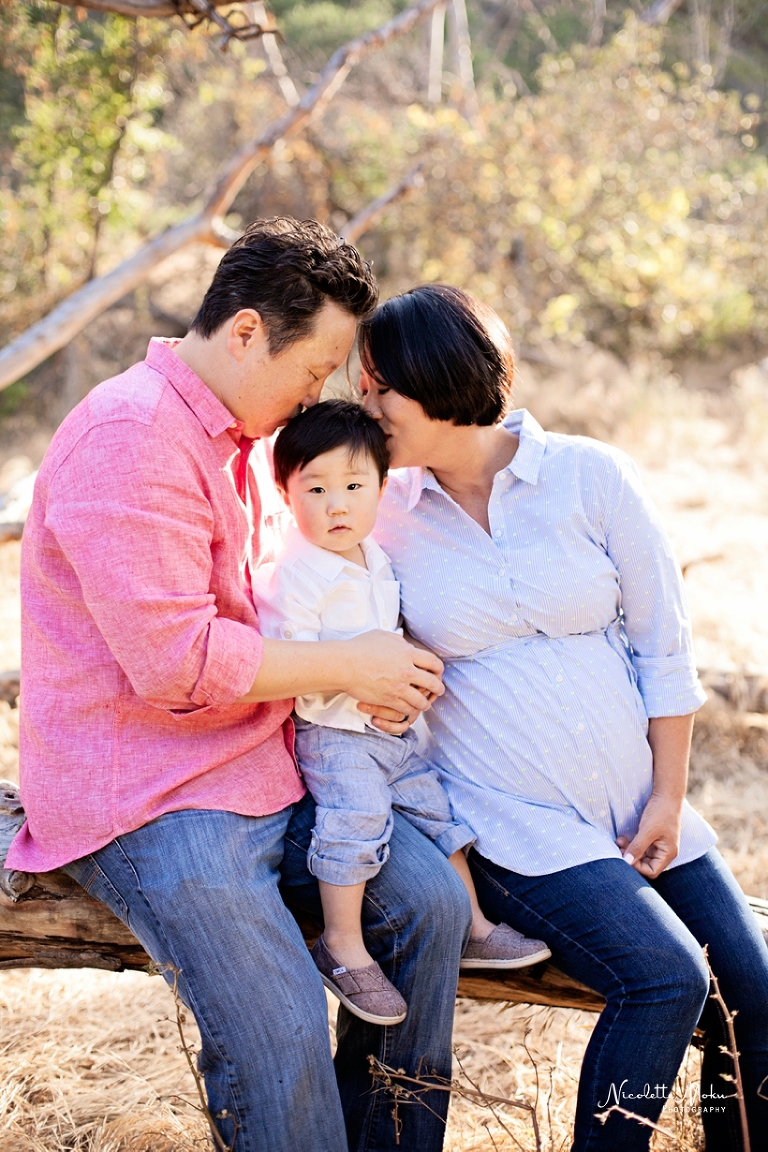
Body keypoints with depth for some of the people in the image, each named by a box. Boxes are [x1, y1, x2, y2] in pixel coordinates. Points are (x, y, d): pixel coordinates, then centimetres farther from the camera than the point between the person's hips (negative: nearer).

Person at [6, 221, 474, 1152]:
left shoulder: (242, 436, 15)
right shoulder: (131, 438, -18)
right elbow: (172, 658, -24)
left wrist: (375, 672, 7)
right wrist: (348, 667, -14)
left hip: (263, 763, 9)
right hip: (144, 793, -9)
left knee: (429, 899, -4)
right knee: (280, 1024, -21)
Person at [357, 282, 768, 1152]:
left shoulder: (590, 476, -1)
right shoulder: (387, 514, 0)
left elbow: (664, 644, 2)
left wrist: (668, 797, -1)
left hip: (635, 809, 3)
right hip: (515, 823, -2)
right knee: (665, 979, -23)